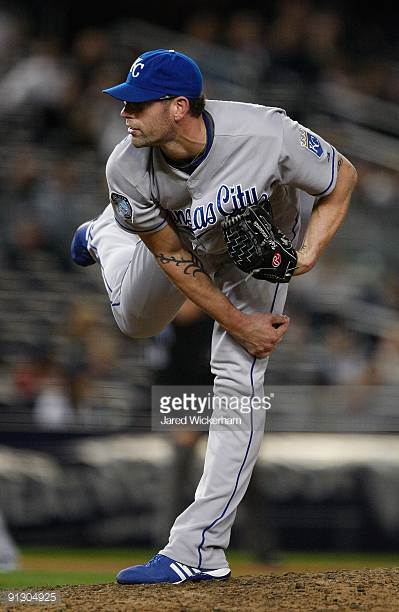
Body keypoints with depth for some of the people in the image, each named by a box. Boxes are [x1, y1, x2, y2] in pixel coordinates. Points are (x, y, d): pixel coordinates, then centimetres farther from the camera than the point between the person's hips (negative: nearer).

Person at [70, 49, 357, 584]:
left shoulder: (266, 134, -42)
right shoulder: (128, 169, -34)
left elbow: (343, 178, -23)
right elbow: (173, 258, -21)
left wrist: (309, 255, -36)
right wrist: (239, 324, -21)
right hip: (177, 240, 2)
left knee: (238, 380, -12)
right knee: (135, 321, 25)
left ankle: (199, 549, -9)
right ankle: (105, 235, 59)